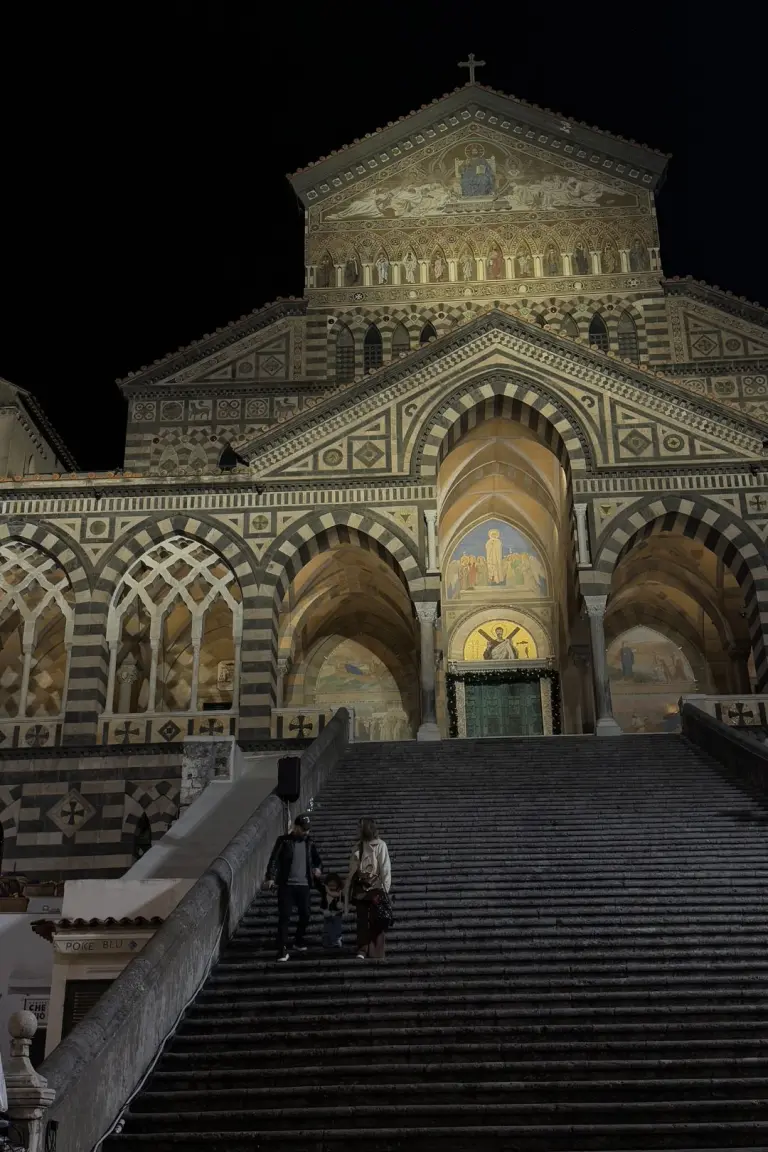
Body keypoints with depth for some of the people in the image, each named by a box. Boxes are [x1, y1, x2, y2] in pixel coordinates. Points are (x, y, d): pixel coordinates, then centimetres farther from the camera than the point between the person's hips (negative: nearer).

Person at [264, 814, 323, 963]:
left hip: (304, 885, 4)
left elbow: (317, 858, 20)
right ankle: (282, 950, -4)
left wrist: (318, 868, -3)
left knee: (306, 914, 9)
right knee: (284, 917, -7)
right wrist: (270, 878, -23)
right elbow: (274, 860, -10)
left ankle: (298, 942, 32)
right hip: (286, 885, -4)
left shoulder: (309, 842, 8)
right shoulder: (283, 841, -4)